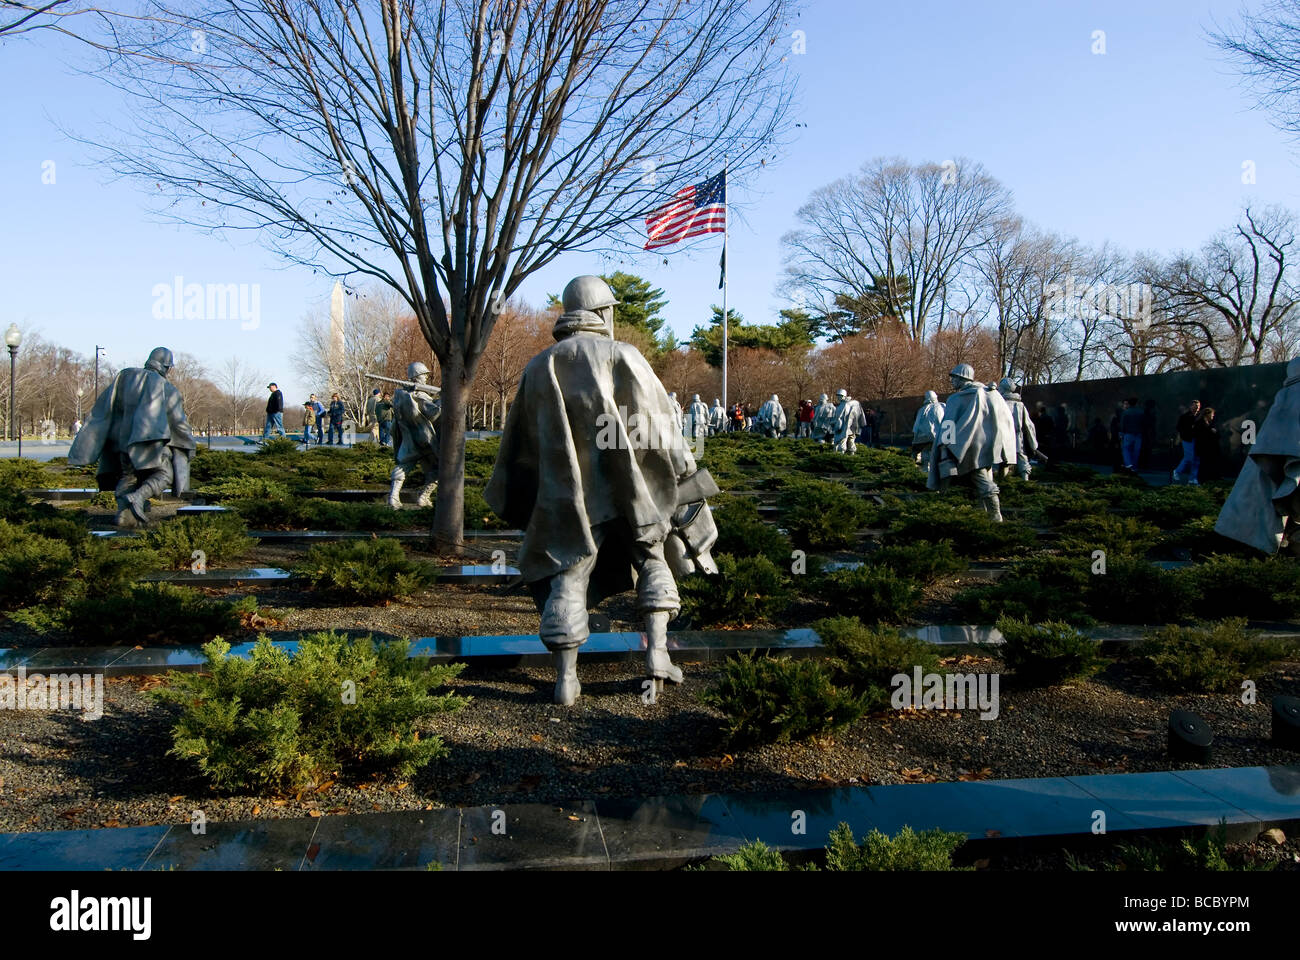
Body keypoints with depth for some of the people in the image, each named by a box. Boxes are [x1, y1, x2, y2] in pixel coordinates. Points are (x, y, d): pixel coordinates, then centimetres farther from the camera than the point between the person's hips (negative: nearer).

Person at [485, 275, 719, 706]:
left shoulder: (540, 367, 7)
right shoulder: (624, 357, -3)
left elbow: (522, 443, 12)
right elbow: (660, 424, -3)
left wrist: (517, 504, 21)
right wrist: (684, 475, 6)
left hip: (567, 494, 2)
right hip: (627, 488, -1)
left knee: (565, 578, 8)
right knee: (653, 560, 17)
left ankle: (566, 679, 9)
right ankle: (657, 652, 8)